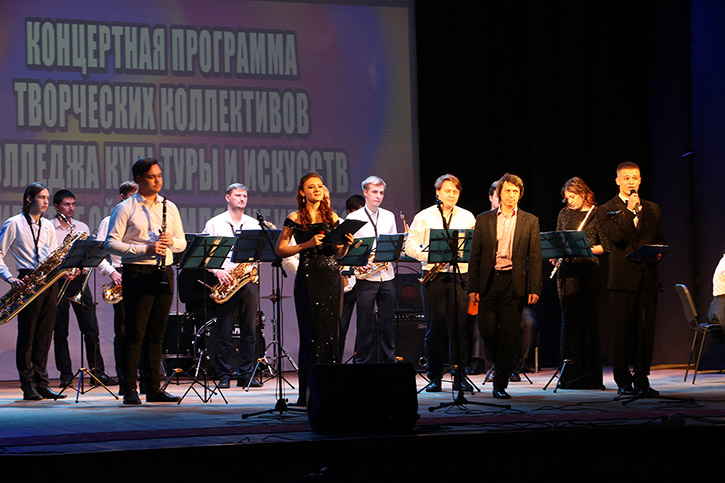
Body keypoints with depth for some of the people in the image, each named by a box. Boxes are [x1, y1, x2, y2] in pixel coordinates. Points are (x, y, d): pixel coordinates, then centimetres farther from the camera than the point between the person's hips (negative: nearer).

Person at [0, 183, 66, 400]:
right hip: (27, 281, -5)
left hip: (49, 282, 6)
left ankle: (41, 384, 10)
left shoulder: (48, 226, 18)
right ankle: (28, 386, -1)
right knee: (27, 336, -4)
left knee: (44, 335, 5)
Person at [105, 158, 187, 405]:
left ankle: (154, 388, 11)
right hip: (137, 273, -5)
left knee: (156, 333, 7)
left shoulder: (169, 207, 14)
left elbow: (182, 243, 17)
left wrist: (171, 242, -7)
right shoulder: (125, 209, -1)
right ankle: (129, 389, -1)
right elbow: (112, 243, -8)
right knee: (135, 333, -5)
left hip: (164, 273, 5)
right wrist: (145, 249, -18)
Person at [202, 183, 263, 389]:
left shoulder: (254, 225, 16)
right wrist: (217, 270, -13)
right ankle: (223, 375, 1)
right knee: (223, 329, -5)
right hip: (224, 279, -3)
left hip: (248, 279, 3)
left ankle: (246, 375, 6)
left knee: (249, 329, 1)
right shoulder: (215, 224, 7)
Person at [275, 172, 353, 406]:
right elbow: (280, 250, -3)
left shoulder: (332, 217, 13)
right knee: (312, 332, -7)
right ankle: (308, 393, -3)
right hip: (308, 278, -4)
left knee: (332, 331, 2)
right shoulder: (295, 218, 1)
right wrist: (307, 244, -13)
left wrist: (346, 244, -4)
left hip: (331, 277, 4)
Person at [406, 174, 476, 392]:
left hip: (459, 276, 1)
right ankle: (434, 377, 7)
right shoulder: (424, 217, 6)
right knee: (435, 327, 0)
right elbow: (410, 246, 1)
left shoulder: (467, 217, 12)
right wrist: (430, 256, -13)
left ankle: (459, 377, 3)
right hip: (433, 277, -1)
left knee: (459, 327, -2)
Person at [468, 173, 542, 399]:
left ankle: (500, 384, 2)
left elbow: (535, 258, 3)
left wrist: (534, 289, -6)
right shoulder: (483, 220, 8)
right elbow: (475, 256, 7)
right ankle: (501, 366, 26)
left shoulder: (530, 221, 7)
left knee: (509, 335, -3)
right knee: (487, 331, -3)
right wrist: (473, 287, 0)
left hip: (514, 284, -1)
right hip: (489, 281, 1)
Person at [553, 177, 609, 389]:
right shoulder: (564, 214, 14)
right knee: (570, 320, 2)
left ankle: (590, 376, 1)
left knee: (589, 320, -3)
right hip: (568, 271, 4)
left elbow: (606, 246, -1)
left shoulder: (597, 214, 0)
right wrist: (558, 255, 0)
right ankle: (571, 374, 6)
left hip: (589, 270, -4)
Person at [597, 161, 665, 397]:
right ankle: (623, 381, 6)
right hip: (623, 278, -4)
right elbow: (615, 236, -13)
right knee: (623, 331, -1)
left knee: (646, 331, 1)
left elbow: (660, 239, 22)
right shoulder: (607, 210, 3)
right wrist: (630, 210, -13)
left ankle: (642, 380, 6)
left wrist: (658, 253, 0)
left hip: (647, 278, 4)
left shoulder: (652, 209, 17)